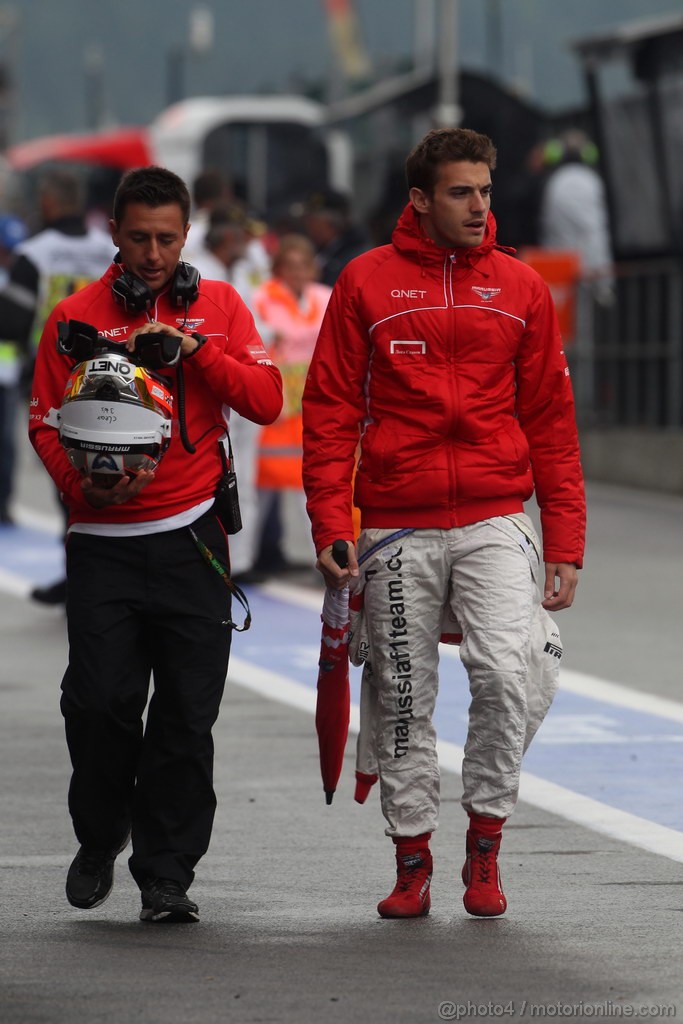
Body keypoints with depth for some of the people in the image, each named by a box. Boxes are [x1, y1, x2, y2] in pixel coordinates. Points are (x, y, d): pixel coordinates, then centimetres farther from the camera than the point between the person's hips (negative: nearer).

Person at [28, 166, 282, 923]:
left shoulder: (217, 306, 9)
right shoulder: (76, 317, 6)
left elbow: (266, 401, 1)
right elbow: (46, 421, 4)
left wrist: (194, 349, -11)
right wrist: (84, 485, -13)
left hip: (191, 538, 1)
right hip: (103, 541, -1)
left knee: (188, 713, -1)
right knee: (99, 700, -7)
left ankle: (167, 874, 7)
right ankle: (99, 839, 18)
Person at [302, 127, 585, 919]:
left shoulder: (520, 288, 7)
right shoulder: (367, 283, 3)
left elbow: (550, 419, 9)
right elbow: (330, 410, 4)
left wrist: (565, 542, 3)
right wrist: (330, 527, -6)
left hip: (495, 524, 0)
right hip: (396, 528, 0)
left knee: (504, 676, -15)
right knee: (404, 698, 5)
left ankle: (484, 848, -1)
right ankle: (411, 861, 16)